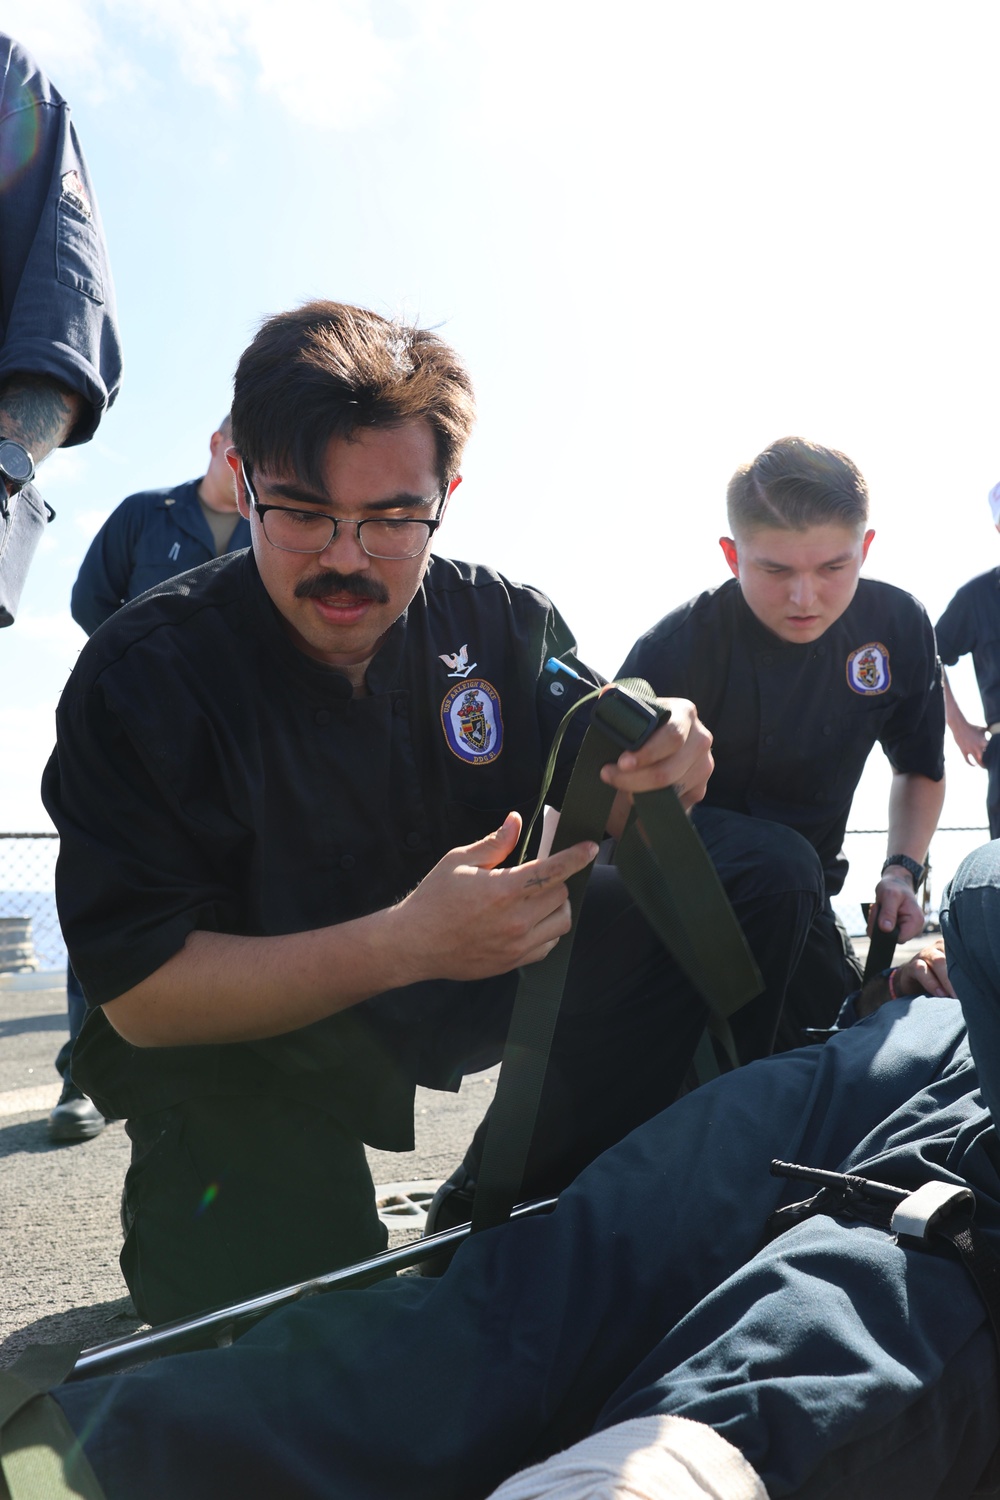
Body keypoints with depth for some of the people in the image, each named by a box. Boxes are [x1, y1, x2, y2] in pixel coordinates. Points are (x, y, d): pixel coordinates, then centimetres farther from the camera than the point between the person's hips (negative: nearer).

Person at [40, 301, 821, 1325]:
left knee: (767, 874, -7)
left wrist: (657, 770, -36)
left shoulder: (501, 620, -8)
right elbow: (138, 995, -22)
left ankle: (546, 1210, 1)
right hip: (237, 1049, -3)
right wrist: (405, 942, -37)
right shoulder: (143, 674, -19)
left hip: (461, 984, 4)